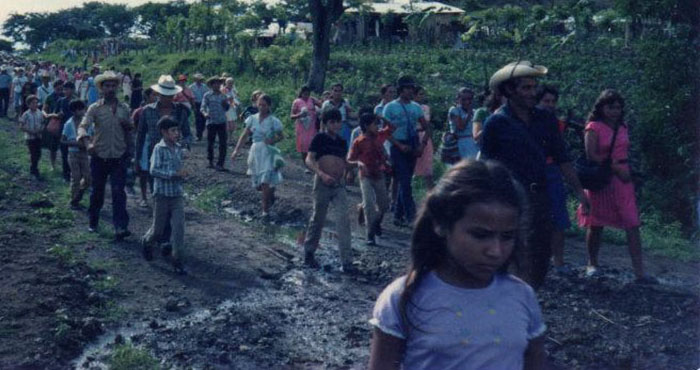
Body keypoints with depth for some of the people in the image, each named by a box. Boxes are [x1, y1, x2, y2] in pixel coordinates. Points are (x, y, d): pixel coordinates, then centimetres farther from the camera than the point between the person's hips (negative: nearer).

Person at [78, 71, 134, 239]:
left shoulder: (124, 108, 7)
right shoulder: (95, 108, -2)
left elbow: (131, 129, 17)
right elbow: (83, 126, -14)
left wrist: (127, 125, -7)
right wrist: (87, 143, -33)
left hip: (119, 157, 1)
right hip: (99, 157, -1)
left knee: (118, 192, -9)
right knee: (97, 192, 11)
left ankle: (121, 227, -14)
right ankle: (93, 222, 30)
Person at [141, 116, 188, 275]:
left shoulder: (179, 149, 7)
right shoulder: (159, 148, -10)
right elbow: (154, 170, -19)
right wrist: (175, 174, -24)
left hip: (177, 195, 4)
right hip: (162, 194, -4)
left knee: (179, 229, -3)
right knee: (158, 229, 10)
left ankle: (178, 262, 2)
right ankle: (147, 242, 42)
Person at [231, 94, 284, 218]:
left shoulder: (273, 121, -5)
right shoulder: (252, 119, 3)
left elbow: (281, 136, 3)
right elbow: (244, 135, 5)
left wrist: (273, 140, -18)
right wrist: (237, 150, -3)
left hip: (267, 153, -4)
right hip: (255, 151, 4)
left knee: (265, 182, -12)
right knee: (257, 185, 10)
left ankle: (266, 210, 0)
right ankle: (271, 195, 40)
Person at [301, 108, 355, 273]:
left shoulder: (342, 142, 12)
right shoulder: (320, 138, -4)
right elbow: (309, 160, -11)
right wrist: (322, 174, -23)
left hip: (339, 185, 4)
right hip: (323, 184, -4)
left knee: (343, 220, -7)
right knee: (318, 219, 8)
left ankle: (347, 261, -8)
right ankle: (308, 253, 28)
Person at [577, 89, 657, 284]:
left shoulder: (622, 127, 12)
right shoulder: (594, 127, -4)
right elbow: (592, 155, -12)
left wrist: (626, 170, 7)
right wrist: (615, 168, -14)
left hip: (622, 178, 4)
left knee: (632, 225, -6)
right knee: (596, 225, 7)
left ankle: (639, 272, -7)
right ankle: (592, 264, 26)